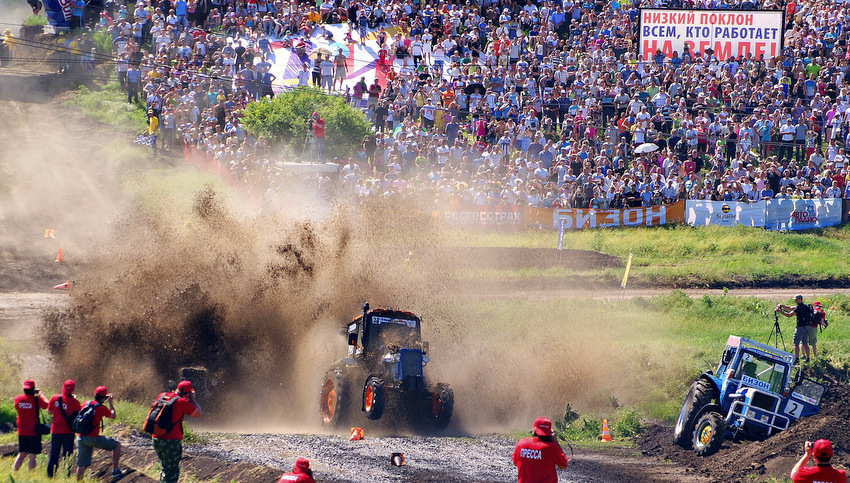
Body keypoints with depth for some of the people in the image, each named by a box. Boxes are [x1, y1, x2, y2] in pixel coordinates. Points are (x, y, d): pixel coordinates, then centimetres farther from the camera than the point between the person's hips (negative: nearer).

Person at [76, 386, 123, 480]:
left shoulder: (86, 404, 9)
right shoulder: (102, 408, -6)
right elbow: (113, 416, 12)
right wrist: (110, 403, 25)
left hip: (81, 438, 6)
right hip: (93, 438, -6)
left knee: (82, 465, 9)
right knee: (117, 445, 9)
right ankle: (115, 470, 7)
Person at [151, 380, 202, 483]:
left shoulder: (162, 396, 6)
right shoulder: (182, 402, -13)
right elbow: (197, 414, -1)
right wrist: (193, 398, 11)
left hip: (156, 439, 7)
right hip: (172, 441, -7)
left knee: (165, 469, 24)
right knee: (172, 472, -2)